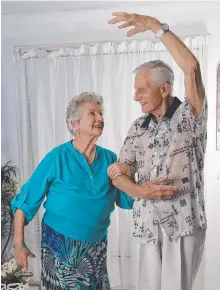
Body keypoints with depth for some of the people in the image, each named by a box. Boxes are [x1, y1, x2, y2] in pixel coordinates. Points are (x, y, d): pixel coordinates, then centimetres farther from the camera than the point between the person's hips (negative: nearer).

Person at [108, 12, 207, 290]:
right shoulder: (138, 127, 10)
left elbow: (192, 67, -23)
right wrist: (117, 174, -19)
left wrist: (155, 25, -21)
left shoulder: (189, 115, -6)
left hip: (183, 220, -5)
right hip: (149, 221, 5)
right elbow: (121, 171, 6)